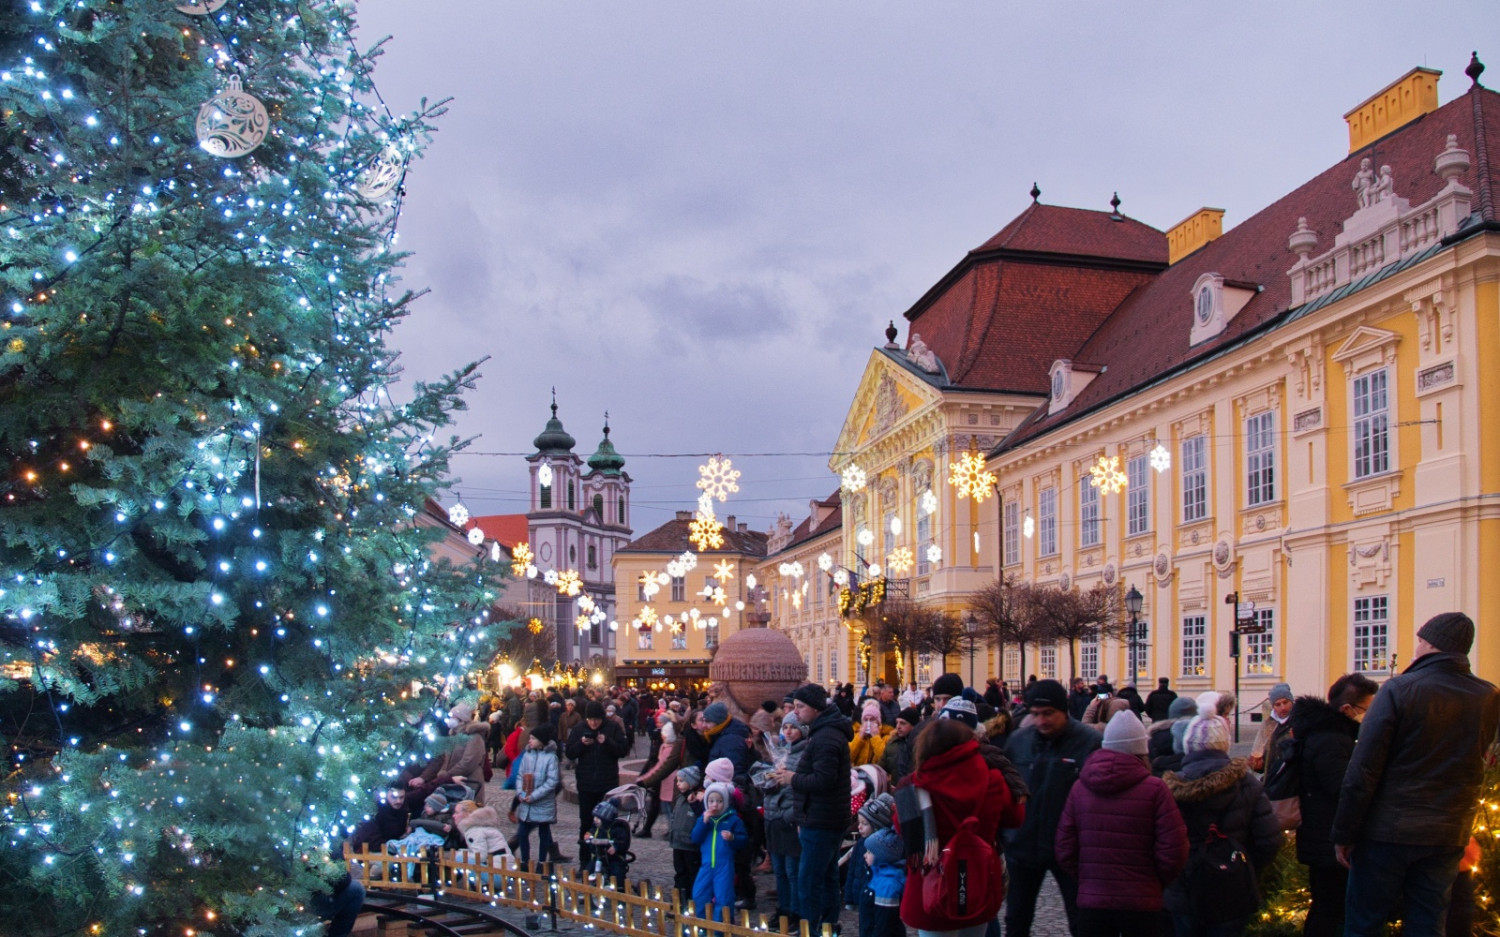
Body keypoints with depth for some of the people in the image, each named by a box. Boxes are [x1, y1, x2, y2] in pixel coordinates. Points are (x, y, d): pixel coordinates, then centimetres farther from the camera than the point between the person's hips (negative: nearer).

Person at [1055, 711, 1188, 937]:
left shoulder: (1080, 787, 0)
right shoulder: (1155, 789, -10)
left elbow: (1065, 850, 0)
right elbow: (1174, 852, -11)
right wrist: (1157, 883, 7)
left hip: (1091, 902, 3)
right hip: (1141, 904, -3)